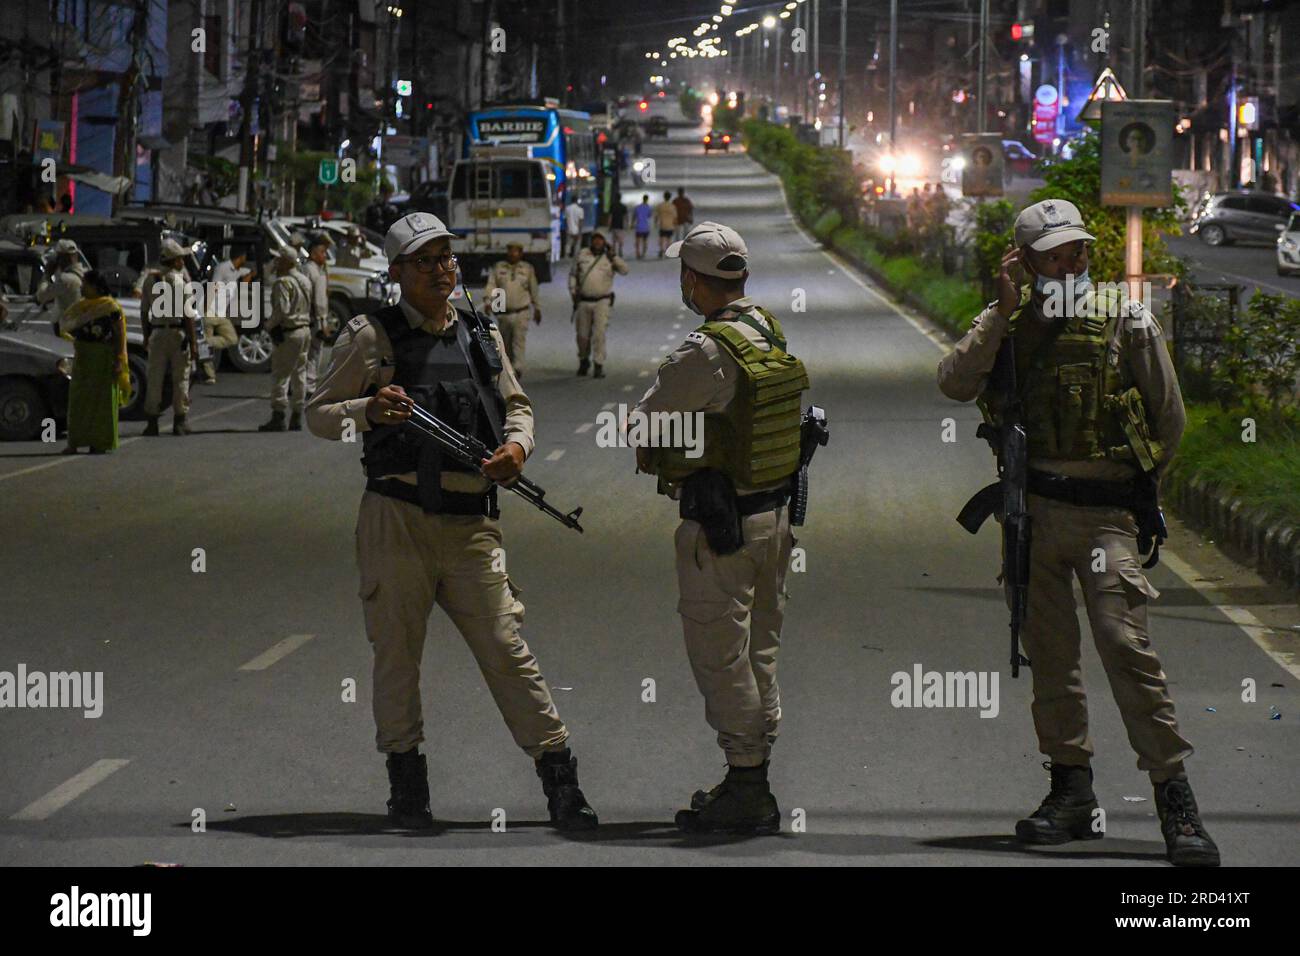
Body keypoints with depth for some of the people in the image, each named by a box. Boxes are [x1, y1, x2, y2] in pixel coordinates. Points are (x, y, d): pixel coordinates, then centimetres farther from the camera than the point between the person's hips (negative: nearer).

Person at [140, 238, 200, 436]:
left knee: (154, 378, 7)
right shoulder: (180, 280, -10)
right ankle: (180, 422, 5)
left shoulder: (149, 280, 4)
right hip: (178, 333, -4)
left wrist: (147, 337, 19)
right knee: (180, 379, 4)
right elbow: (188, 315, -13)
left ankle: (152, 422, 7)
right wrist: (193, 343, -10)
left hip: (157, 333, 4)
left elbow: (144, 313, 8)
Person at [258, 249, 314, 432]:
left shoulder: (283, 283, -16)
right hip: (305, 330, 9)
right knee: (299, 374, 13)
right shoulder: (305, 281, 13)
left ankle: (278, 418, -6)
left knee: (280, 375, -4)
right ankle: (297, 418, 16)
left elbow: (281, 310, -23)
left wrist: (269, 325, -10)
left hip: (288, 333, -9)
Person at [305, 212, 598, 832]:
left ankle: (560, 783, -1)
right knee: (396, 652, 3)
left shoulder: (483, 336, 14)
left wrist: (517, 443, 2)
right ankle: (407, 785, 15)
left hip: (471, 523, 2)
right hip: (397, 519, -2)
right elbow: (317, 414, 4)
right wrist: (368, 413, -16)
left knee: (507, 650, -1)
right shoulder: (370, 337, 3)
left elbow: (516, 404, 25)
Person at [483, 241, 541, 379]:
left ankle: (518, 369, -22)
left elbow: (534, 290, 16)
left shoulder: (527, 269, 8)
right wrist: (488, 301, -20)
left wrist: (537, 309, 19)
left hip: (521, 313, -2)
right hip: (503, 314, 2)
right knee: (505, 344, 11)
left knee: (519, 341, -15)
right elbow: (491, 286, -3)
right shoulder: (498, 268, 7)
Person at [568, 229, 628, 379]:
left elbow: (624, 270, -13)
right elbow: (573, 275, 13)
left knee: (599, 333, -12)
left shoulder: (609, 258, 0)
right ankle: (584, 360, 33)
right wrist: (573, 292, 2)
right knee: (582, 335, 10)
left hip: (602, 301, -3)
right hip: (583, 302, 3)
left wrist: (613, 256, -19)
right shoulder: (582, 255, 5)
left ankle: (599, 366, -8)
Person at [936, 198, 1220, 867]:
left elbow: (1169, 420, 10)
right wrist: (1003, 310, -10)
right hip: (1031, 512, 4)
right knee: (1050, 653, 7)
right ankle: (1071, 792, 16)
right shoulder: (1008, 328, 10)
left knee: (1125, 644, -15)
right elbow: (954, 383, -7)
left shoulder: (1127, 324, 3)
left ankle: (1175, 799, -14)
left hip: (1106, 514, -4)